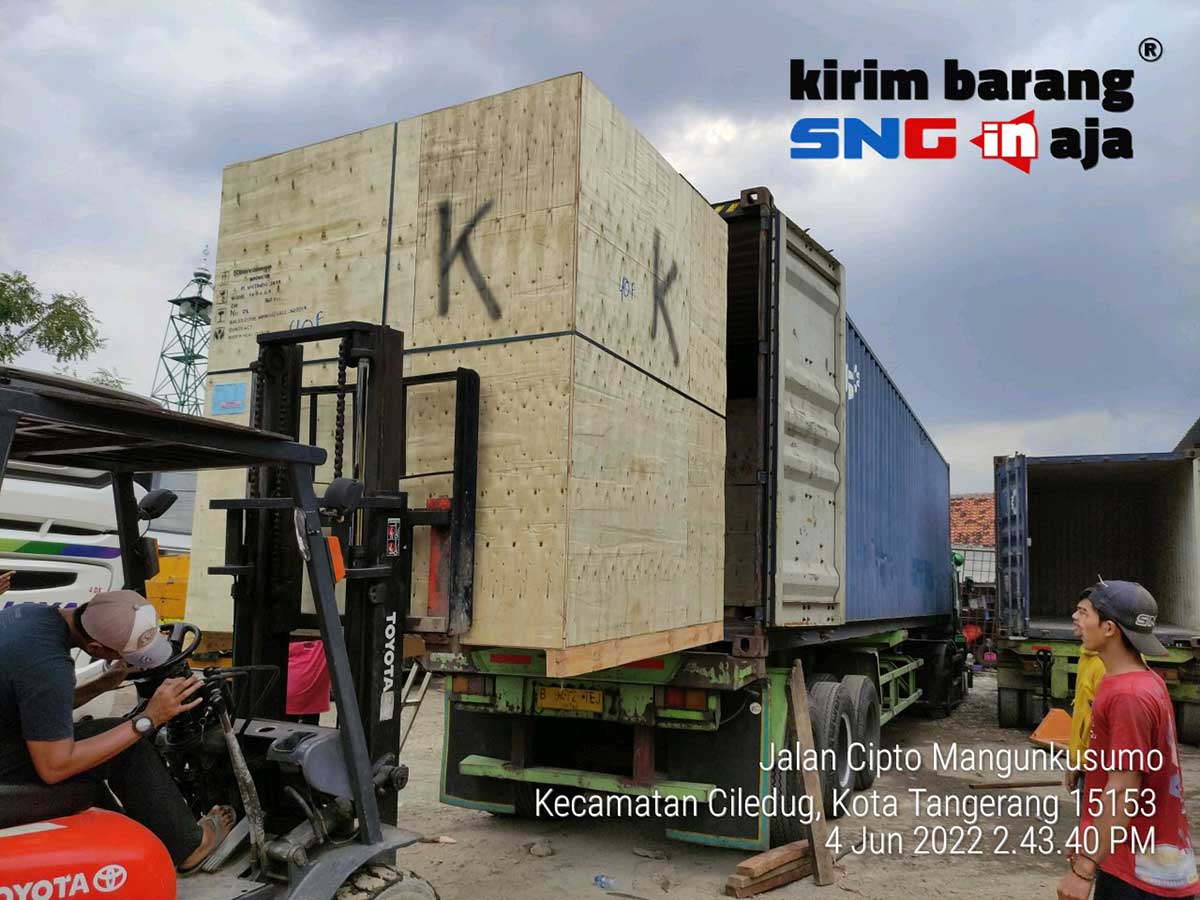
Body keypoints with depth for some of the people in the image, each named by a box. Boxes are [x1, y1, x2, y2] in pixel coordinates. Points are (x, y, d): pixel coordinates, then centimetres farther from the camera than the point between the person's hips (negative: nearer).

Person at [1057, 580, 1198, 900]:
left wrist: (1084, 868, -23)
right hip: (1131, 854, 9)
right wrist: (1087, 838, 19)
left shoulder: (1129, 696, -24)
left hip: (1139, 871, -9)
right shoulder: (1142, 682, 7)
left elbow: (1123, 793, -25)